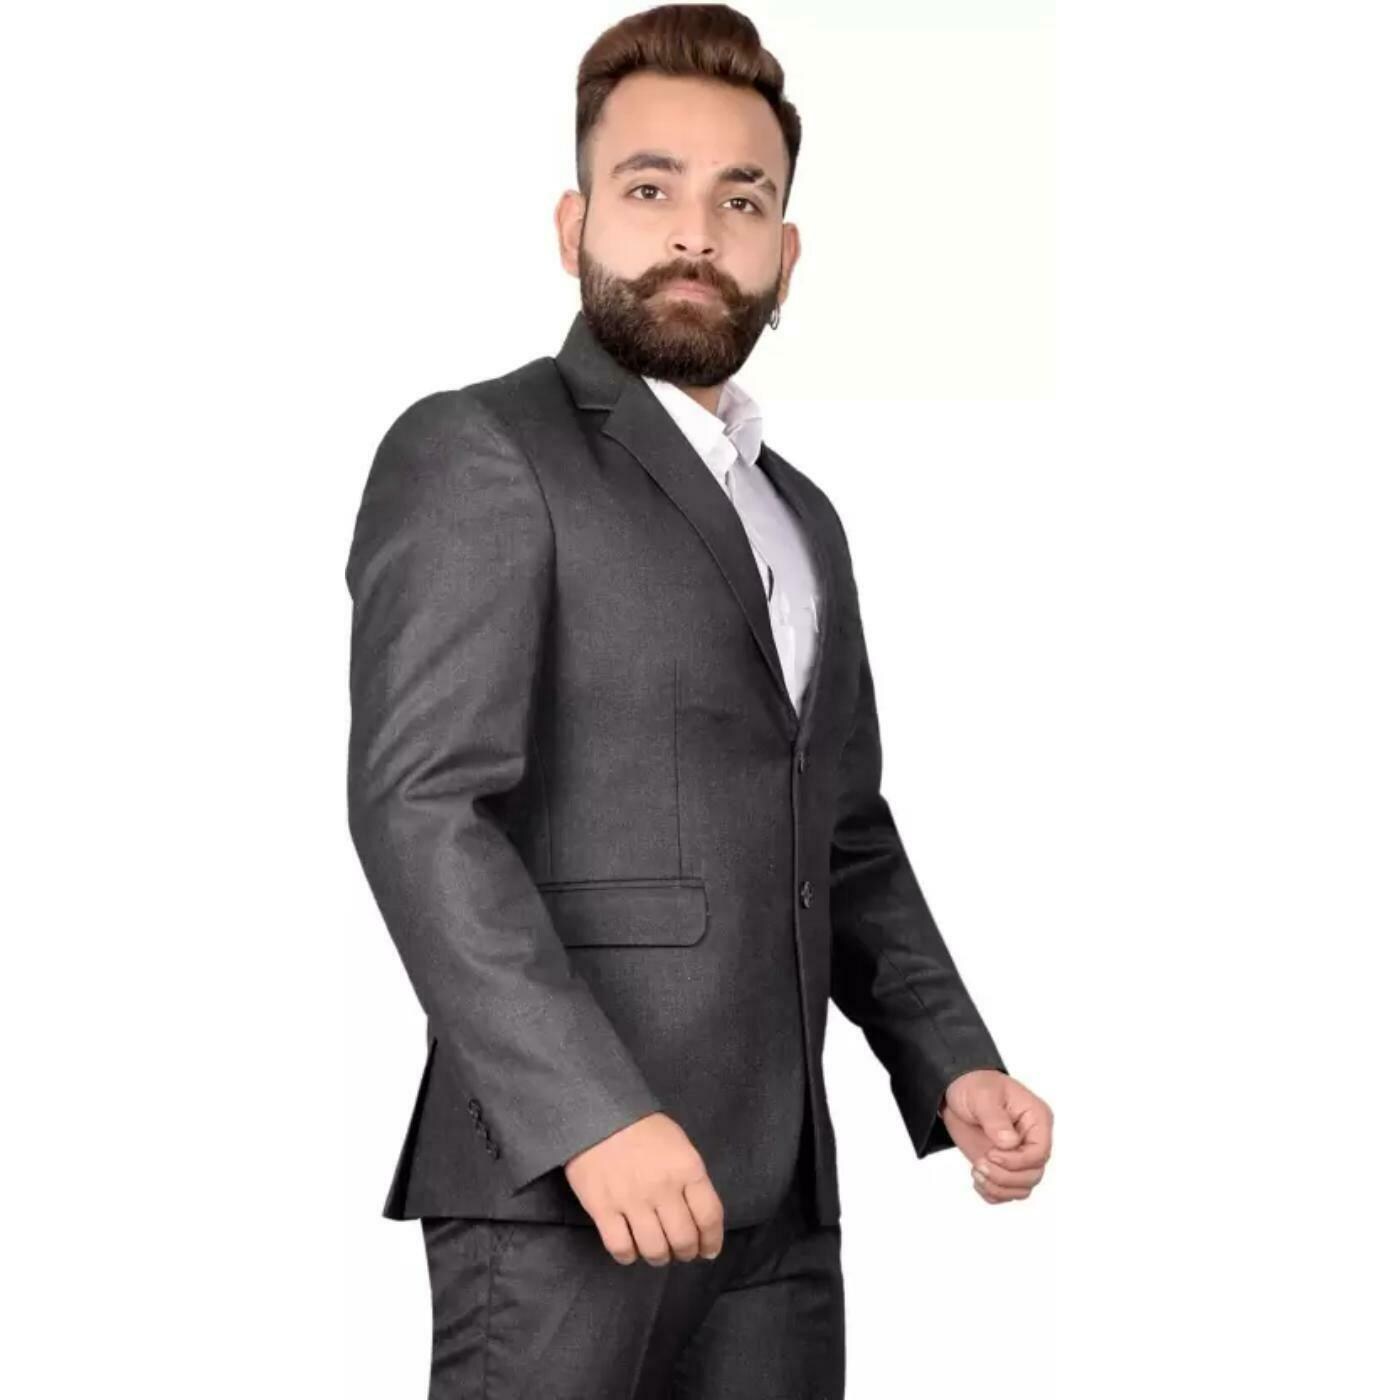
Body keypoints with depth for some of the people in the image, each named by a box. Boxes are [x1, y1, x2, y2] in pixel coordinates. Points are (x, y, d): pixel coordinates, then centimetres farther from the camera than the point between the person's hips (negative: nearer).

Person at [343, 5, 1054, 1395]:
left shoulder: (803, 516, 21)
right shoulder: (475, 453, -3)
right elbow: (418, 804, -14)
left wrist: (951, 1066, 9)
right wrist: (591, 1112, -22)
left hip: (779, 1188, 7)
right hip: (561, 1174, -7)